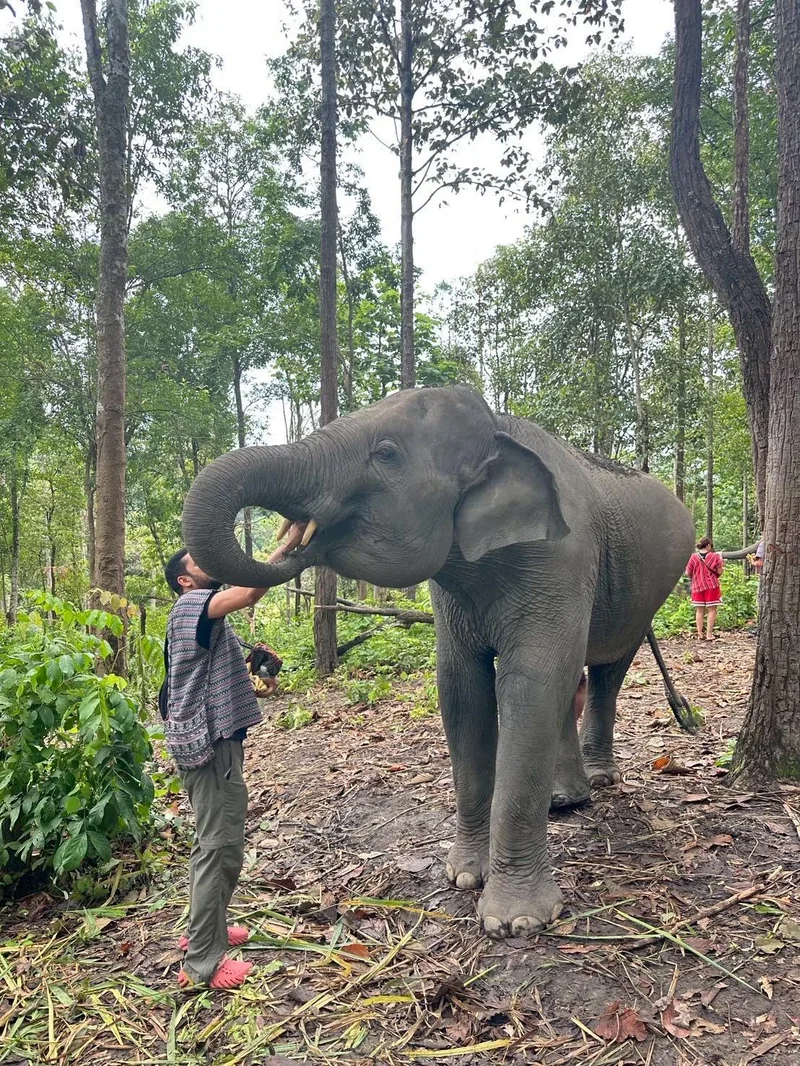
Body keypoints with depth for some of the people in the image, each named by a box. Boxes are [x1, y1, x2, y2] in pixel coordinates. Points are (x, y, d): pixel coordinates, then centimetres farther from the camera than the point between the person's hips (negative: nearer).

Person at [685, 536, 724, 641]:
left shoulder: (693, 557, -2)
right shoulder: (715, 556, -6)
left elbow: (688, 573, 0)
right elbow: (719, 572, -6)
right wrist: (722, 564, 14)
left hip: (697, 586, 2)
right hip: (712, 586, -2)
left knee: (699, 610, 9)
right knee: (712, 610, 5)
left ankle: (700, 634, 9)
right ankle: (709, 634, 2)